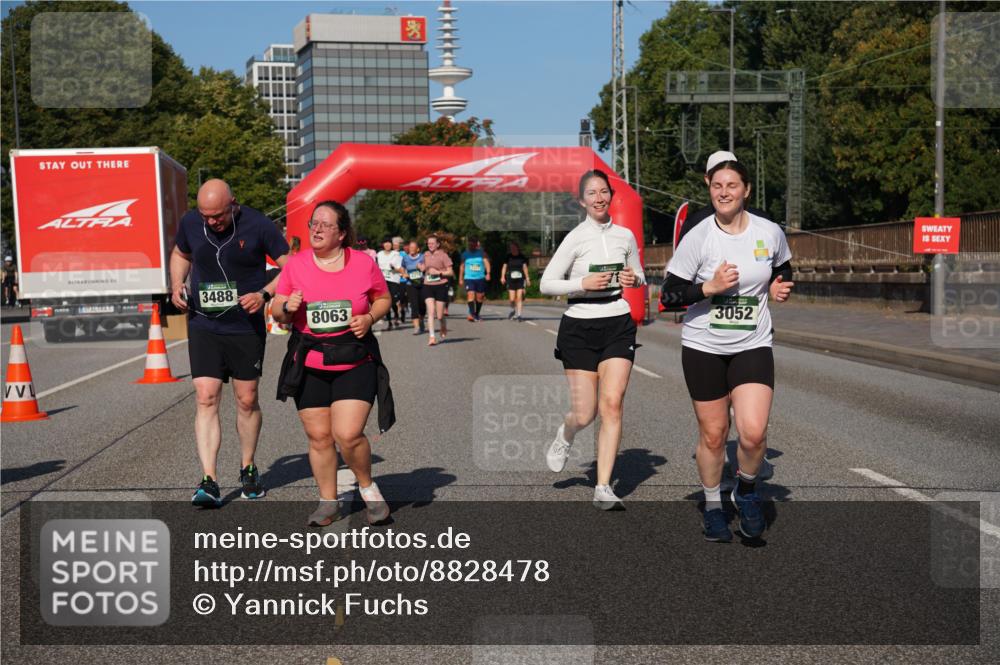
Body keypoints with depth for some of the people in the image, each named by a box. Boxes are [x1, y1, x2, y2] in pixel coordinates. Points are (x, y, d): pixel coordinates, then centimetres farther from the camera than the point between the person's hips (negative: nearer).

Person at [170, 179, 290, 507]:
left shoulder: (257, 225, -11)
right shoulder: (190, 222, -1)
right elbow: (180, 254, 20)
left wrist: (264, 294, -20)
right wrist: (177, 285, 2)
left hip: (247, 327, -2)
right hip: (203, 326, 2)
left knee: (247, 401, 8)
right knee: (206, 399, -9)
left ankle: (248, 469, 28)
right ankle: (209, 481, -10)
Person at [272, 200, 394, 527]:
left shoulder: (363, 263, -1)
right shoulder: (296, 264, 1)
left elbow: (384, 299, 12)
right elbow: (278, 312, 8)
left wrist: (370, 317, -9)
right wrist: (287, 307, -15)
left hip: (355, 362, -2)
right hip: (309, 365, 2)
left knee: (348, 434, -13)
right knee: (318, 436, 6)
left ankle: (367, 485, 16)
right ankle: (328, 502, 24)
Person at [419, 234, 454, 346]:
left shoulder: (443, 255, -5)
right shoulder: (426, 254, 10)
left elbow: (451, 272, -6)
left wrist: (438, 272, -16)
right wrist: (422, 267, 5)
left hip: (441, 286, -3)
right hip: (428, 286, 3)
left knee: (439, 316, 1)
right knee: (431, 312, -12)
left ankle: (444, 326, 35)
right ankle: (432, 337, -12)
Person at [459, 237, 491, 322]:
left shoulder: (482, 252, 0)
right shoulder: (465, 254, 5)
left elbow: (486, 262, -13)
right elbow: (462, 266, 13)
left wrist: (488, 273, -30)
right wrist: (460, 279, 13)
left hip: (480, 278, 1)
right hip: (469, 278, -1)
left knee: (480, 296, 10)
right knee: (470, 295, -19)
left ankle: (477, 313, 28)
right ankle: (471, 313, -28)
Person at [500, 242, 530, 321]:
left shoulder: (522, 257, 4)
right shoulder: (508, 257, 4)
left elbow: (525, 267, 7)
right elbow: (504, 267, 2)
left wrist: (527, 278, 4)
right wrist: (502, 277, -10)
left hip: (520, 279, 0)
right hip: (511, 279, 0)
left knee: (519, 297, -9)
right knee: (512, 299, -1)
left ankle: (518, 315, -5)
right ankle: (513, 310, 29)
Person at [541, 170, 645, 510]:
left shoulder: (625, 235, 6)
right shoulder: (575, 238, -5)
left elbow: (639, 278, 19)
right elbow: (546, 283, -6)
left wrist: (634, 279, -4)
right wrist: (583, 283, -19)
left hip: (618, 325, 2)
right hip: (580, 327, -2)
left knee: (612, 404, -10)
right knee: (585, 414, -2)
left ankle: (604, 487, -5)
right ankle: (565, 436, 36)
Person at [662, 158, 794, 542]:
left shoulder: (770, 233, -2)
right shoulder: (698, 237, -9)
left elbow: (783, 269, 19)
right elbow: (670, 291, -7)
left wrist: (780, 287, -2)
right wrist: (710, 287, -20)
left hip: (753, 345, 1)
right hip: (703, 347, -1)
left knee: (753, 432, -15)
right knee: (713, 434, 6)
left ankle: (746, 489, 17)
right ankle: (712, 507, 29)